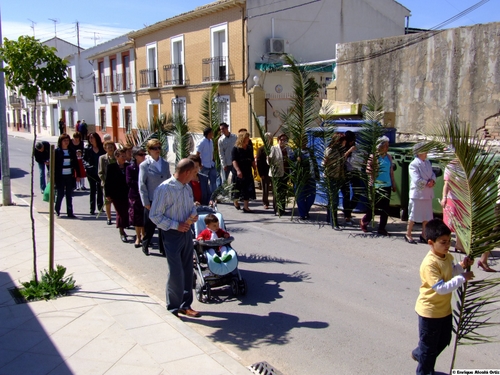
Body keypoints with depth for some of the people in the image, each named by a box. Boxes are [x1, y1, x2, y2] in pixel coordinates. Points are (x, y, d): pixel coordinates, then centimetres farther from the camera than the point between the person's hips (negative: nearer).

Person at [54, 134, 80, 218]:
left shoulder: (71, 152, 8)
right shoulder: (56, 151, -2)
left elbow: (75, 164, 10)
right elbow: (53, 164, -4)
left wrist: (78, 175, 7)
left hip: (70, 176, 3)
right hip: (60, 176, -3)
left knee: (69, 195, 6)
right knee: (60, 194, 4)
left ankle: (70, 212, 10)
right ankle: (57, 210, 25)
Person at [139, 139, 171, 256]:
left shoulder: (165, 163, 5)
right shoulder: (144, 165, -7)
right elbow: (142, 185, -7)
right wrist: (146, 202, -10)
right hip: (152, 201, -3)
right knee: (150, 225, 8)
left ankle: (162, 247, 23)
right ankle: (145, 245, 31)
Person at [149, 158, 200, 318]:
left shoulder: (187, 188, 4)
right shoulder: (164, 188, -18)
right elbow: (155, 216, -16)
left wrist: (194, 214, -2)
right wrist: (175, 225, -19)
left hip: (186, 232, 7)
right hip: (172, 234, -7)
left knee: (187, 270, 14)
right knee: (176, 272, -2)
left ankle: (186, 305, 28)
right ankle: (173, 308, 16)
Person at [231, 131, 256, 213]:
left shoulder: (249, 148, 11)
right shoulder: (236, 149, -7)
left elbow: (252, 160, 17)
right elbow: (234, 160, -15)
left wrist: (255, 169, 13)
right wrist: (238, 170, -27)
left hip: (248, 172, 5)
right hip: (239, 173, -5)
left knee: (248, 189, 0)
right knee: (238, 188, 6)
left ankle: (245, 206, 4)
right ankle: (236, 201, 33)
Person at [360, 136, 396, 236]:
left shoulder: (388, 157, 8)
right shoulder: (374, 157, -8)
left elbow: (391, 171, 14)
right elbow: (368, 171, -8)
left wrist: (393, 184, 15)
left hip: (387, 185, 5)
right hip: (376, 185, -5)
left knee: (385, 208, 5)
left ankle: (382, 228, 13)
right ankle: (364, 221, 30)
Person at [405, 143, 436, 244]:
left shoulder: (427, 163, 11)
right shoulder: (413, 164, -14)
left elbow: (432, 174, 11)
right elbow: (417, 180, -21)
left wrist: (432, 181, -10)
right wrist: (427, 183, -10)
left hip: (428, 194, 7)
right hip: (417, 194, -7)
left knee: (427, 216, 12)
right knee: (413, 216, 2)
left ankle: (424, 235, 24)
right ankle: (408, 235, 15)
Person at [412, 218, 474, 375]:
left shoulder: (448, 256, -2)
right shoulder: (429, 264, -29)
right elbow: (441, 288, -32)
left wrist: (462, 266, -3)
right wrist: (462, 278, -27)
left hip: (444, 308, 9)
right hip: (430, 311, -9)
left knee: (444, 340, 24)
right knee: (429, 345, 9)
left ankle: (419, 354, 46)